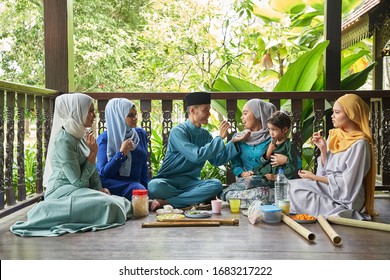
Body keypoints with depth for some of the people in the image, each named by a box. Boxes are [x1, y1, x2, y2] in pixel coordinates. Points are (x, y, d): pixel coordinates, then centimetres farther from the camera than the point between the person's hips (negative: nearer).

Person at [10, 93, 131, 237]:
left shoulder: (81, 135, 9)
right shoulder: (63, 141, -18)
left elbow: (92, 170, 15)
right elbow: (79, 182, -18)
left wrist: (99, 188, -1)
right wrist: (93, 153, -17)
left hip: (79, 191, 9)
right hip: (62, 192, -9)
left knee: (125, 204, -4)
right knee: (108, 205, -28)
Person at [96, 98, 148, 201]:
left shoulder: (141, 134, 8)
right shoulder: (104, 139, -6)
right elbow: (104, 172, -12)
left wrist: (146, 188, 7)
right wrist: (122, 153, -19)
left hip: (135, 183, 4)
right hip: (111, 183, -4)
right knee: (137, 189, -32)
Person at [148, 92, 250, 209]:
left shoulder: (205, 134, 11)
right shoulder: (178, 131, -12)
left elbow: (216, 160, 8)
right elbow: (197, 156, -23)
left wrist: (233, 142, -1)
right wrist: (219, 138, -15)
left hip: (190, 182, 6)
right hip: (168, 181, -6)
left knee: (216, 184, -25)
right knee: (154, 186, -38)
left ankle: (165, 202, -24)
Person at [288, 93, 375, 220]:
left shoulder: (360, 143, -15)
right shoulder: (334, 136, 6)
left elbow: (347, 182, -16)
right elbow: (326, 170, 9)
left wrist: (314, 177, -11)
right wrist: (323, 149, -6)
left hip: (346, 198, -7)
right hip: (328, 188, 7)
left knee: (296, 189, -17)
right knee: (294, 186, -12)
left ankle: (336, 213, -9)